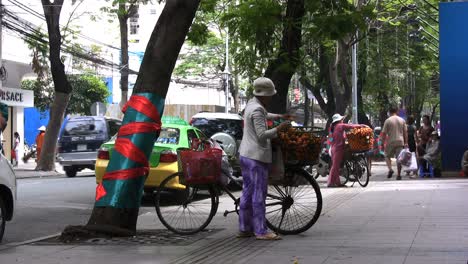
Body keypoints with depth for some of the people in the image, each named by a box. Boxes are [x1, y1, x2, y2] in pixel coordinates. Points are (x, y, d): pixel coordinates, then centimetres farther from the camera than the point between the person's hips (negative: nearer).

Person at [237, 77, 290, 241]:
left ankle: (244, 229, 17)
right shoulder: (257, 110, -17)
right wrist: (278, 129, -13)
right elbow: (262, 135, -21)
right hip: (257, 156, -10)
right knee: (259, 195, -7)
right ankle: (261, 231, -5)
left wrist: (279, 116, 27)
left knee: (247, 193, 13)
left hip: (245, 154, 10)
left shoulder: (251, 104, 15)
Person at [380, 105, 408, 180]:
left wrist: (383, 142, 3)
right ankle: (399, 174, 3)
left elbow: (384, 133, -5)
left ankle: (390, 169, -6)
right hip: (400, 142, 3)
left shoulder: (388, 121, -4)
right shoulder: (402, 120, 7)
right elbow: (405, 132, 8)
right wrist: (406, 142, 13)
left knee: (387, 156, 15)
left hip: (391, 142, -3)